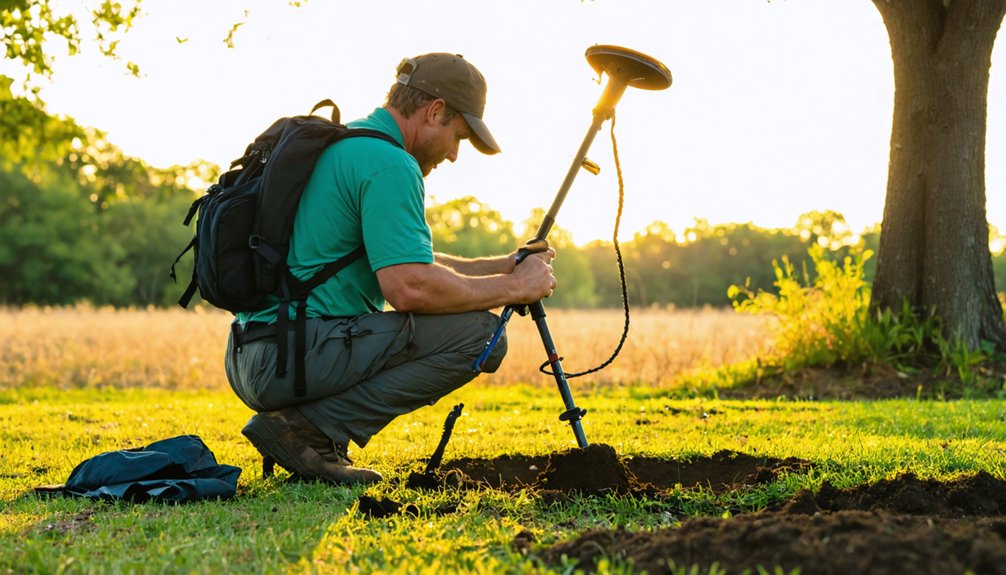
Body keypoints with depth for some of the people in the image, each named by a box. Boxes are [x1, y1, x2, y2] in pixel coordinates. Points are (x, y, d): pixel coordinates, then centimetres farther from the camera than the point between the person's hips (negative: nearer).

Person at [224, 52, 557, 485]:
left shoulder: (340, 144, 22)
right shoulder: (389, 163, -11)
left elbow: (404, 264, 29)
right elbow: (409, 288, -21)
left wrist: (502, 267, 19)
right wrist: (511, 288, -8)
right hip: (295, 356, -10)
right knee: (478, 333, -12)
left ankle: (305, 427, 9)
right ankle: (310, 430, -11)